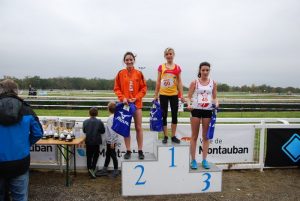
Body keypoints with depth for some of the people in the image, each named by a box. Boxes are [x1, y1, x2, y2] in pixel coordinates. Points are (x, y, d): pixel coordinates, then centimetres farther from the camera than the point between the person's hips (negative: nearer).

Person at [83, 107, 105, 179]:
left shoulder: (85, 122, -7)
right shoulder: (99, 122, -14)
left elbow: (84, 131, 5)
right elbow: (103, 131, -4)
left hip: (88, 141, 2)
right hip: (96, 142, -2)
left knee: (89, 156, 14)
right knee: (95, 156, 12)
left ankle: (89, 170, 23)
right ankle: (92, 169, -3)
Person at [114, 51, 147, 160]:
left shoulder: (139, 73, -1)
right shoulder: (120, 73, 1)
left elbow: (144, 88, 1)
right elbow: (117, 88, 3)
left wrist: (136, 98, -11)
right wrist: (122, 98, -12)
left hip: (137, 103, 0)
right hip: (125, 103, 1)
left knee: (138, 128, 5)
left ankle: (140, 150, 15)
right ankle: (128, 151, 17)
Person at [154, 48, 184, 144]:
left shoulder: (177, 68, 4)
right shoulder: (161, 67, 2)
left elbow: (179, 82, 5)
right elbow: (158, 81, 4)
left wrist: (181, 95, -2)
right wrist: (156, 95, 2)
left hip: (174, 94, 1)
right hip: (163, 94, -1)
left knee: (174, 115, 5)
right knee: (164, 115, 5)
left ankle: (173, 136, 18)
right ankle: (165, 136, 17)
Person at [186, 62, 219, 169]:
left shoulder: (213, 83, 7)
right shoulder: (194, 82, 1)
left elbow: (214, 97, 10)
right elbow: (189, 97, -1)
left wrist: (216, 103, -11)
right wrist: (189, 104, -20)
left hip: (208, 111, 2)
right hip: (196, 109, -2)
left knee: (206, 136, 8)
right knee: (194, 136, 4)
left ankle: (204, 160, 18)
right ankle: (193, 160, 13)